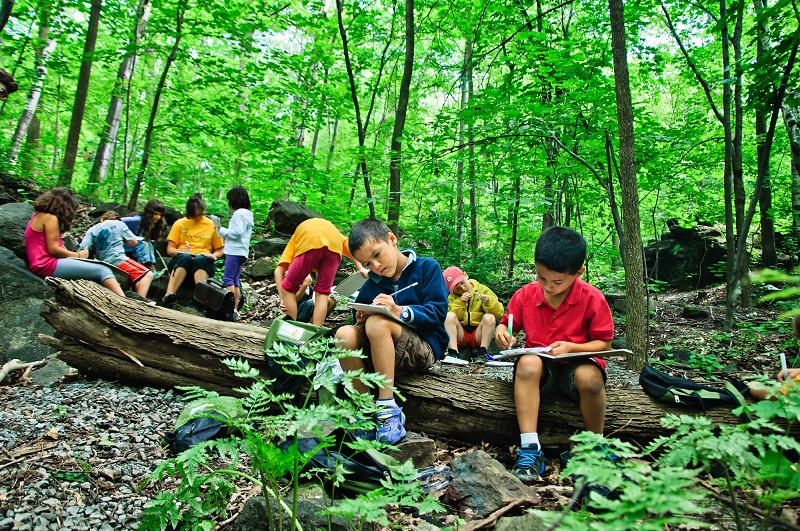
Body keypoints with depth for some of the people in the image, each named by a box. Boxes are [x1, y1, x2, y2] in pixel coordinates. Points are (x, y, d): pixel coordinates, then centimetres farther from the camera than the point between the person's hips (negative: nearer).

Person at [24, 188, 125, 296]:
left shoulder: (39, 215, 21)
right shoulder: (50, 218, -8)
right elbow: (53, 249, -14)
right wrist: (78, 255, -1)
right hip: (48, 265, -10)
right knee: (103, 271, -17)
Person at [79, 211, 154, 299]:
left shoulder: (92, 230, 17)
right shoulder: (119, 224, 11)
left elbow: (82, 250, 3)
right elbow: (133, 242, 17)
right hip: (117, 260, -6)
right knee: (147, 274, -10)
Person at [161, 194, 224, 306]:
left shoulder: (211, 225, 14)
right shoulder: (179, 224, 14)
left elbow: (219, 249, 18)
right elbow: (169, 249, 10)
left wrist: (214, 256, -5)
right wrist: (180, 251, -13)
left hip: (203, 262, 0)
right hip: (180, 261, 0)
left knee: (200, 259, -38)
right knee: (185, 257, -38)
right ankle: (169, 295, -52)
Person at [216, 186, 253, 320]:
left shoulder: (239, 213, -10)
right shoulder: (247, 214, 20)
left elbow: (237, 232, -19)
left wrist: (222, 230, -6)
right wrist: (224, 232, 17)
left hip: (235, 251, -10)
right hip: (241, 252, 10)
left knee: (228, 279, -11)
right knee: (235, 281, 7)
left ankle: (231, 308, -15)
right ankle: (235, 309, 5)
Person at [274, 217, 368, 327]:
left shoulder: (295, 238, 37)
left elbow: (278, 271, 21)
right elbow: (347, 244, 21)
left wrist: (283, 300, 19)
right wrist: (360, 268, 14)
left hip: (309, 242, -2)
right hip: (335, 242, 3)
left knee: (288, 288, 15)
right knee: (323, 292, 15)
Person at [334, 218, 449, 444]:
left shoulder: (427, 268, -1)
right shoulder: (369, 288, 11)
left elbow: (437, 313, -12)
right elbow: (363, 327, 11)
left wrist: (400, 311, -26)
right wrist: (362, 321, -13)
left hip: (425, 348, -5)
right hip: (384, 350, 5)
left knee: (378, 323, -32)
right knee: (345, 335, -23)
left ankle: (387, 408, -25)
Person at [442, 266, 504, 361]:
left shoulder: (482, 289, 5)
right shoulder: (452, 297, 8)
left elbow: (499, 313, -2)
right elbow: (450, 319, -9)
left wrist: (488, 302, -20)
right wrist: (460, 302, -17)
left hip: (478, 335, -1)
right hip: (460, 336, 1)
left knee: (489, 317, -27)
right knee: (450, 316, -25)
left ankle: (482, 352, -29)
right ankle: (453, 352, -34)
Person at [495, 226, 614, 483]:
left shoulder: (592, 299, -12)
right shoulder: (525, 295, -5)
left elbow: (604, 343, -6)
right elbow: (508, 324, 10)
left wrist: (571, 347, -23)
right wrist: (502, 331, -16)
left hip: (577, 363, -1)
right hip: (539, 366, 2)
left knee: (589, 377, -37)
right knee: (527, 363, -34)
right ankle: (530, 451, -33)